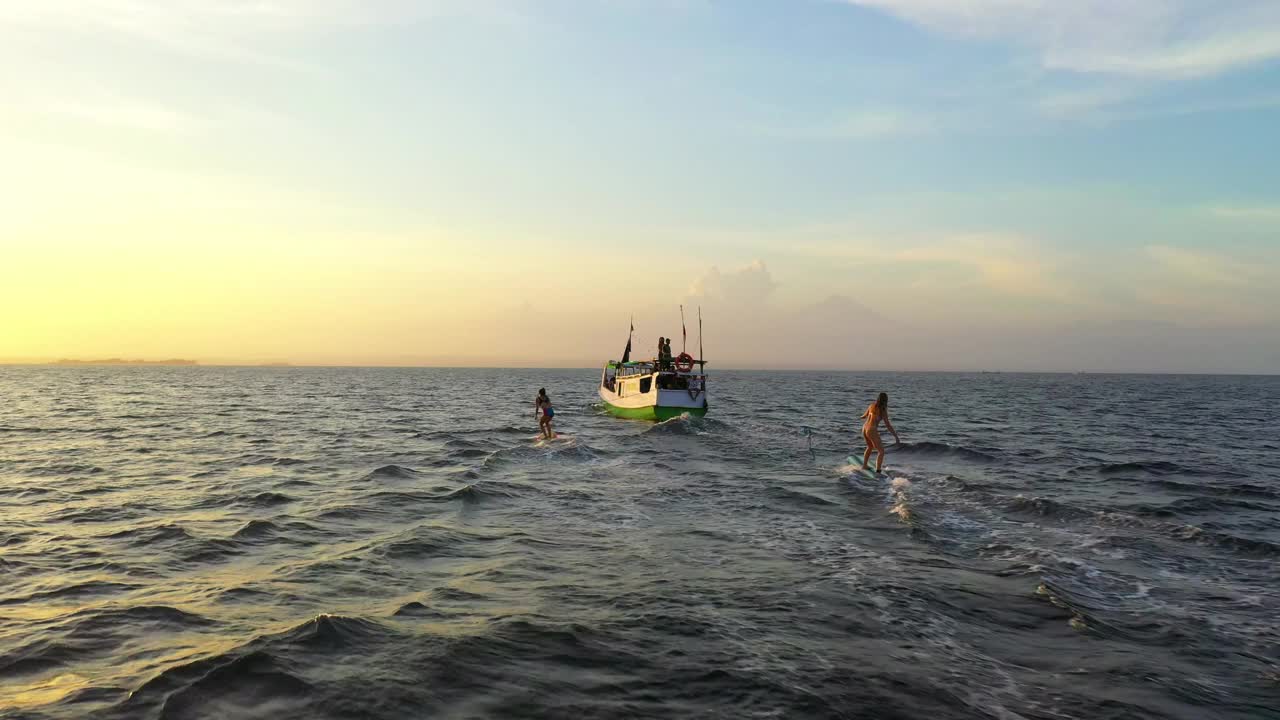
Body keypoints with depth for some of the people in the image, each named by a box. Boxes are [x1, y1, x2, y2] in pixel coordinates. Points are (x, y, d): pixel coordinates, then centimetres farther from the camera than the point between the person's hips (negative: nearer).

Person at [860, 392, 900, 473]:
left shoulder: (872, 405, 8)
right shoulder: (883, 410, -11)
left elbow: (865, 415, 27)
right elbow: (888, 425, -14)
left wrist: (860, 417, 52)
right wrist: (896, 436, -11)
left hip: (864, 428, 7)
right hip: (872, 431, -7)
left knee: (870, 447, 32)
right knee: (881, 452, 0)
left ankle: (864, 466, 40)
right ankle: (878, 471, -13)